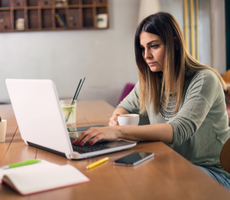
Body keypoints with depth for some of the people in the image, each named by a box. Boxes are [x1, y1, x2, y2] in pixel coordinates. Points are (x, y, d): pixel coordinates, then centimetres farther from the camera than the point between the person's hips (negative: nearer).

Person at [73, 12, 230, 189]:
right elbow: (125, 107, 19)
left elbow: (179, 131, -32)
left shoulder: (204, 80, -18)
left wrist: (119, 131, -42)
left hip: (212, 171, -5)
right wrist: (116, 119, -7)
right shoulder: (149, 81, 3)